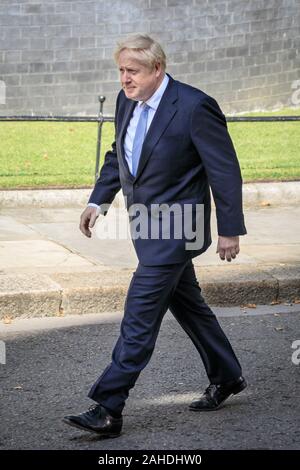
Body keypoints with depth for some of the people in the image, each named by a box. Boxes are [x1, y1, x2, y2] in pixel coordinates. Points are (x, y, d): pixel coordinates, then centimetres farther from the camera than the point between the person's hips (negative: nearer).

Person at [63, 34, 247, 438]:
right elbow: (117, 155, 19)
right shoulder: (127, 101, 3)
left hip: (176, 227, -8)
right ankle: (226, 378, 37)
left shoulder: (195, 107, -19)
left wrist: (230, 230, -12)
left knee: (140, 314, -11)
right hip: (146, 223, 8)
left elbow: (225, 170, -14)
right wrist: (98, 201, 8)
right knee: (187, 303, 20)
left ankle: (108, 409, -10)